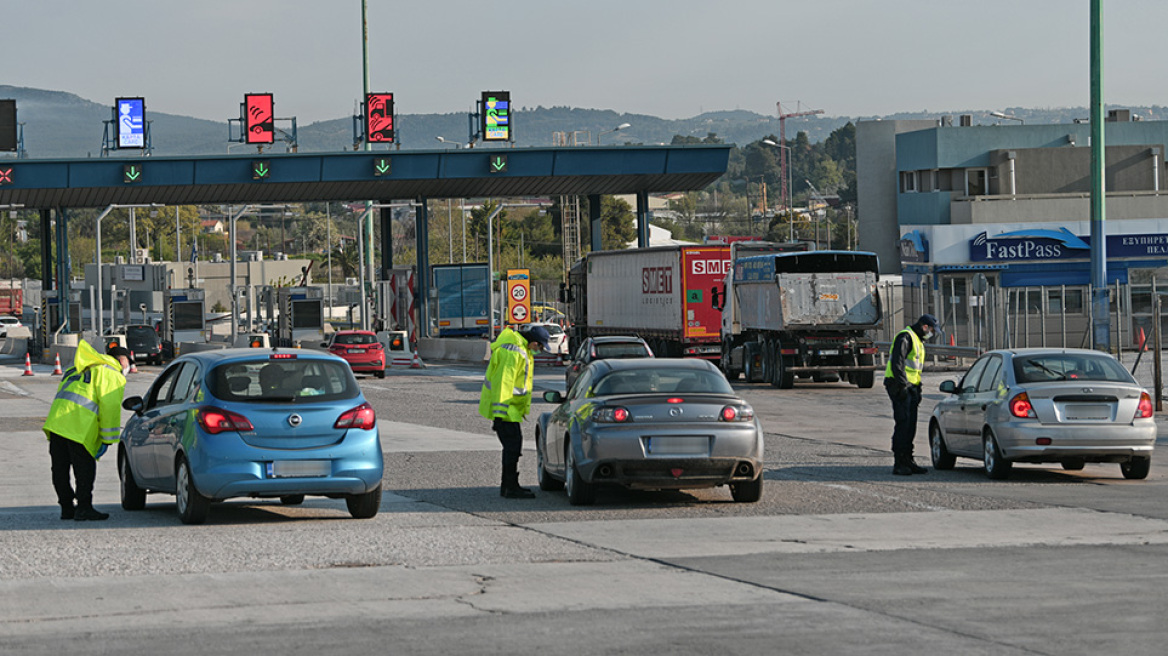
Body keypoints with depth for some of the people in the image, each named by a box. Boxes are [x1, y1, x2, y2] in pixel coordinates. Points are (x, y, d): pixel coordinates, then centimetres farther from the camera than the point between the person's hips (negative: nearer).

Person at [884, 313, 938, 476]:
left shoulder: (918, 341, 22)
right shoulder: (905, 337, -11)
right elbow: (897, 363, -20)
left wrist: (917, 391, 24)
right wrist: (902, 386, -24)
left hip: (910, 387, 10)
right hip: (899, 387, -10)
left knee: (911, 426, 9)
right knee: (903, 424, -13)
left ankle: (907, 462, 15)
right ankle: (899, 464, -13)